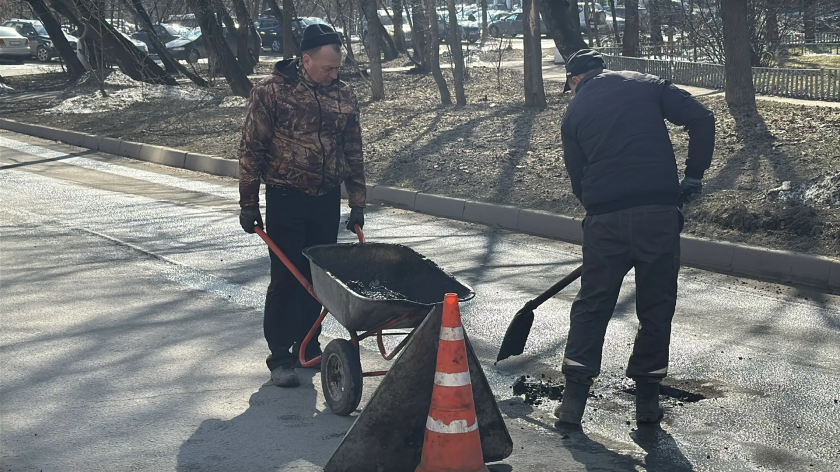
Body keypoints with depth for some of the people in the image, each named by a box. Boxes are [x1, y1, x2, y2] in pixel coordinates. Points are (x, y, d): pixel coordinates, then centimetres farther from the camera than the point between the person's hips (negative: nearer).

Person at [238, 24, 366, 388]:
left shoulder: (344, 96, 5)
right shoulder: (272, 92, -8)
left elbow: (353, 153, 12)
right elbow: (251, 149, -5)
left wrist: (357, 204, 11)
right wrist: (249, 205, -6)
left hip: (328, 200, 4)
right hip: (287, 199, -4)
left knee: (318, 276, 10)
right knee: (286, 278, -2)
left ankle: (308, 344, 25)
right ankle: (280, 356, 5)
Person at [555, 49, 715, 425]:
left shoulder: (574, 113, 13)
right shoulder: (647, 85, 10)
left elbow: (578, 177, 14)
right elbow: (701, 119, 1)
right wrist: (694, 175, 7)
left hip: (605, 220, 1)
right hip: (659, 212, 0)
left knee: (592, 305, 11)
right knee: (656, 307, 11)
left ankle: (574, 399, 8)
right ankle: (647, 400, 16)